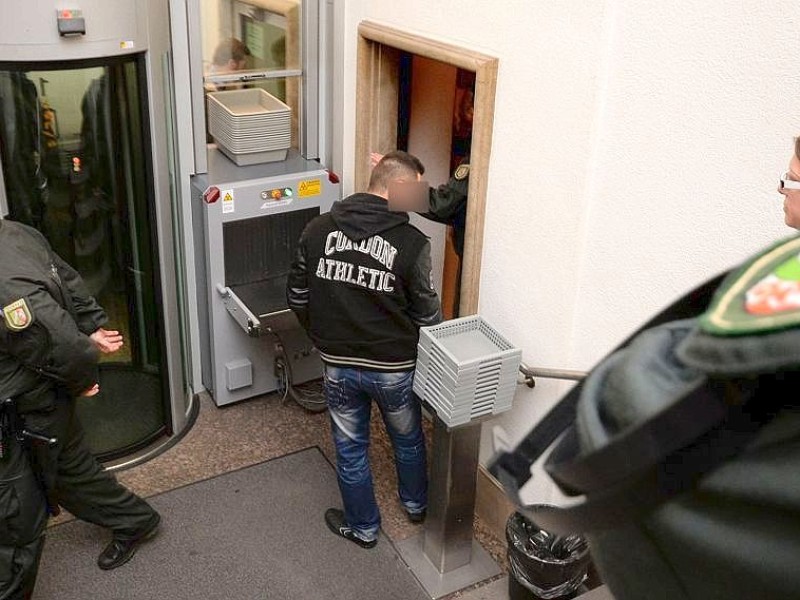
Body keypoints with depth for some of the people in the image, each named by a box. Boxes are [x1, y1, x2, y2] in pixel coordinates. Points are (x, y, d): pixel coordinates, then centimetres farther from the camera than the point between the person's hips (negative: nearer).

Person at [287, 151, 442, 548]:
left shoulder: (318, 230, -7)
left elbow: (297, 297, 2)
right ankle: (416, 504, 48)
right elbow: (428, 316, -9)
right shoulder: (412, 243, -17)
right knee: (408, 439, 25)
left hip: (338, 365, 2)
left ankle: (363, 527, 38)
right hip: (394, 367, -1)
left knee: (350, 448, 20)